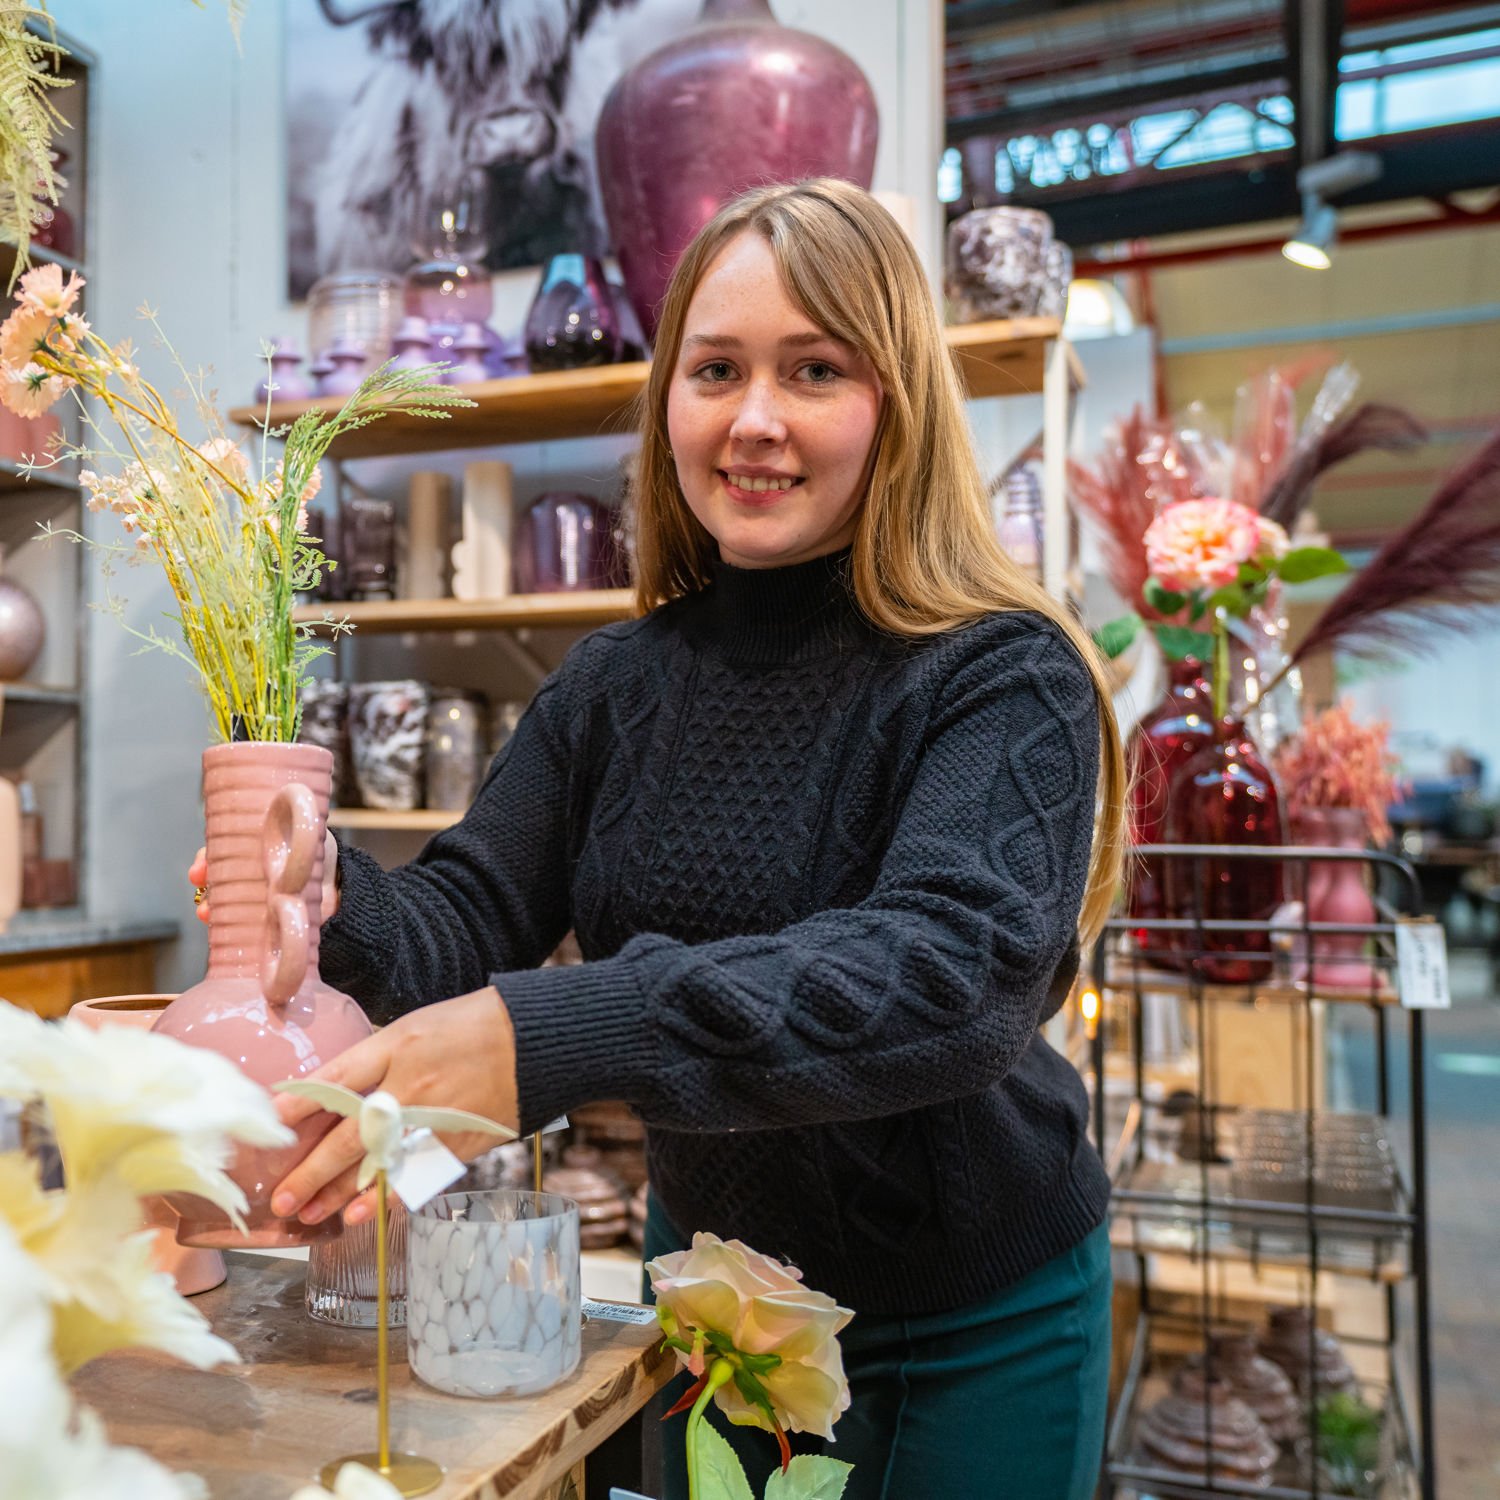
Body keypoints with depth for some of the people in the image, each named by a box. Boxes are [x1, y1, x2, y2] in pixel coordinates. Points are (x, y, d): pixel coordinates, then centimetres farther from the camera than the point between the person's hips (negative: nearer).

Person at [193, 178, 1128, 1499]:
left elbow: (961, 968, -37)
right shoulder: (617, 685, -4)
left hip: (977, 1326, -3)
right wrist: (333, 903, -31)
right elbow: (468, 923, -8)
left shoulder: (1002, 679, -21)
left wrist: (555, 1037, -48)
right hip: (710, 1280, 4)